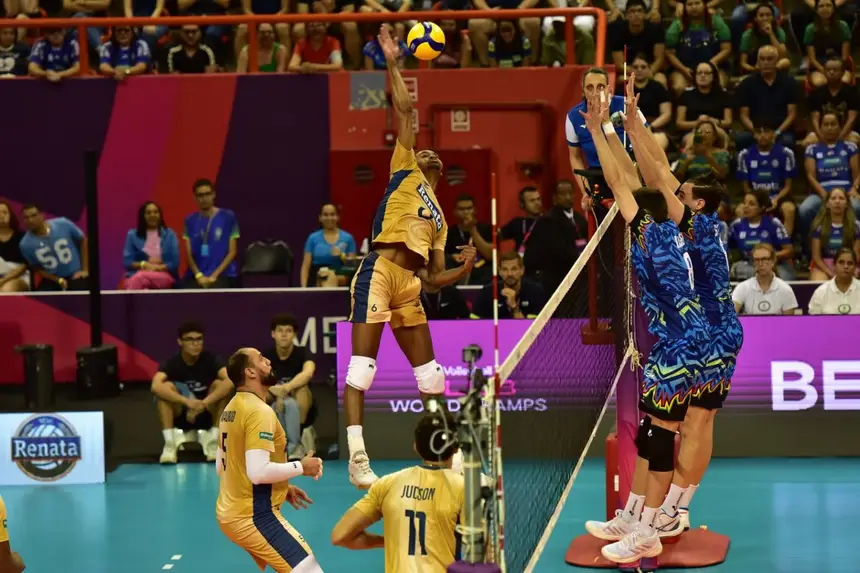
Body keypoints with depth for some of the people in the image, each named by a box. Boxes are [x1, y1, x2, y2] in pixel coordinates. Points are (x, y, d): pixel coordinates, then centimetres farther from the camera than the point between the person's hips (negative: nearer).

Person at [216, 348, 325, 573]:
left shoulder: (231, 409, 11)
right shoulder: (259, 411, -19)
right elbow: (258, 471, -28)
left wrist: (281, 488, 19)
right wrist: (301, 467, -13)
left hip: (231, 512, 10)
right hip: (254, 517, -10)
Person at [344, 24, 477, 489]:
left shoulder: (438, 218, 28)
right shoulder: (406, 171, 16)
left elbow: (436, 277, 23)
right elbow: (403, 110, 7)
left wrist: (465, 268, 6)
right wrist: (393, 63, 6)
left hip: (409, 286, 7)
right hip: (379, 271, -7)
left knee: (430, 373, 9)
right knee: (362, 365, -12)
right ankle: (357, 458, -16)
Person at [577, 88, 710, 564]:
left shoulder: (656, 237, -14)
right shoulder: (663, 230, 7)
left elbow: (618, 183, -15)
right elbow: (632, 179, 13)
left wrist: (596, 130, -9)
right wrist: (608, 128, 13)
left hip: (679, 347, -9)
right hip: (673, 345, 9)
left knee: (660, 439, -3)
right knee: (648, 437, 14)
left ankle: (647, 535, 4)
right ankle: (631, 520, 23)